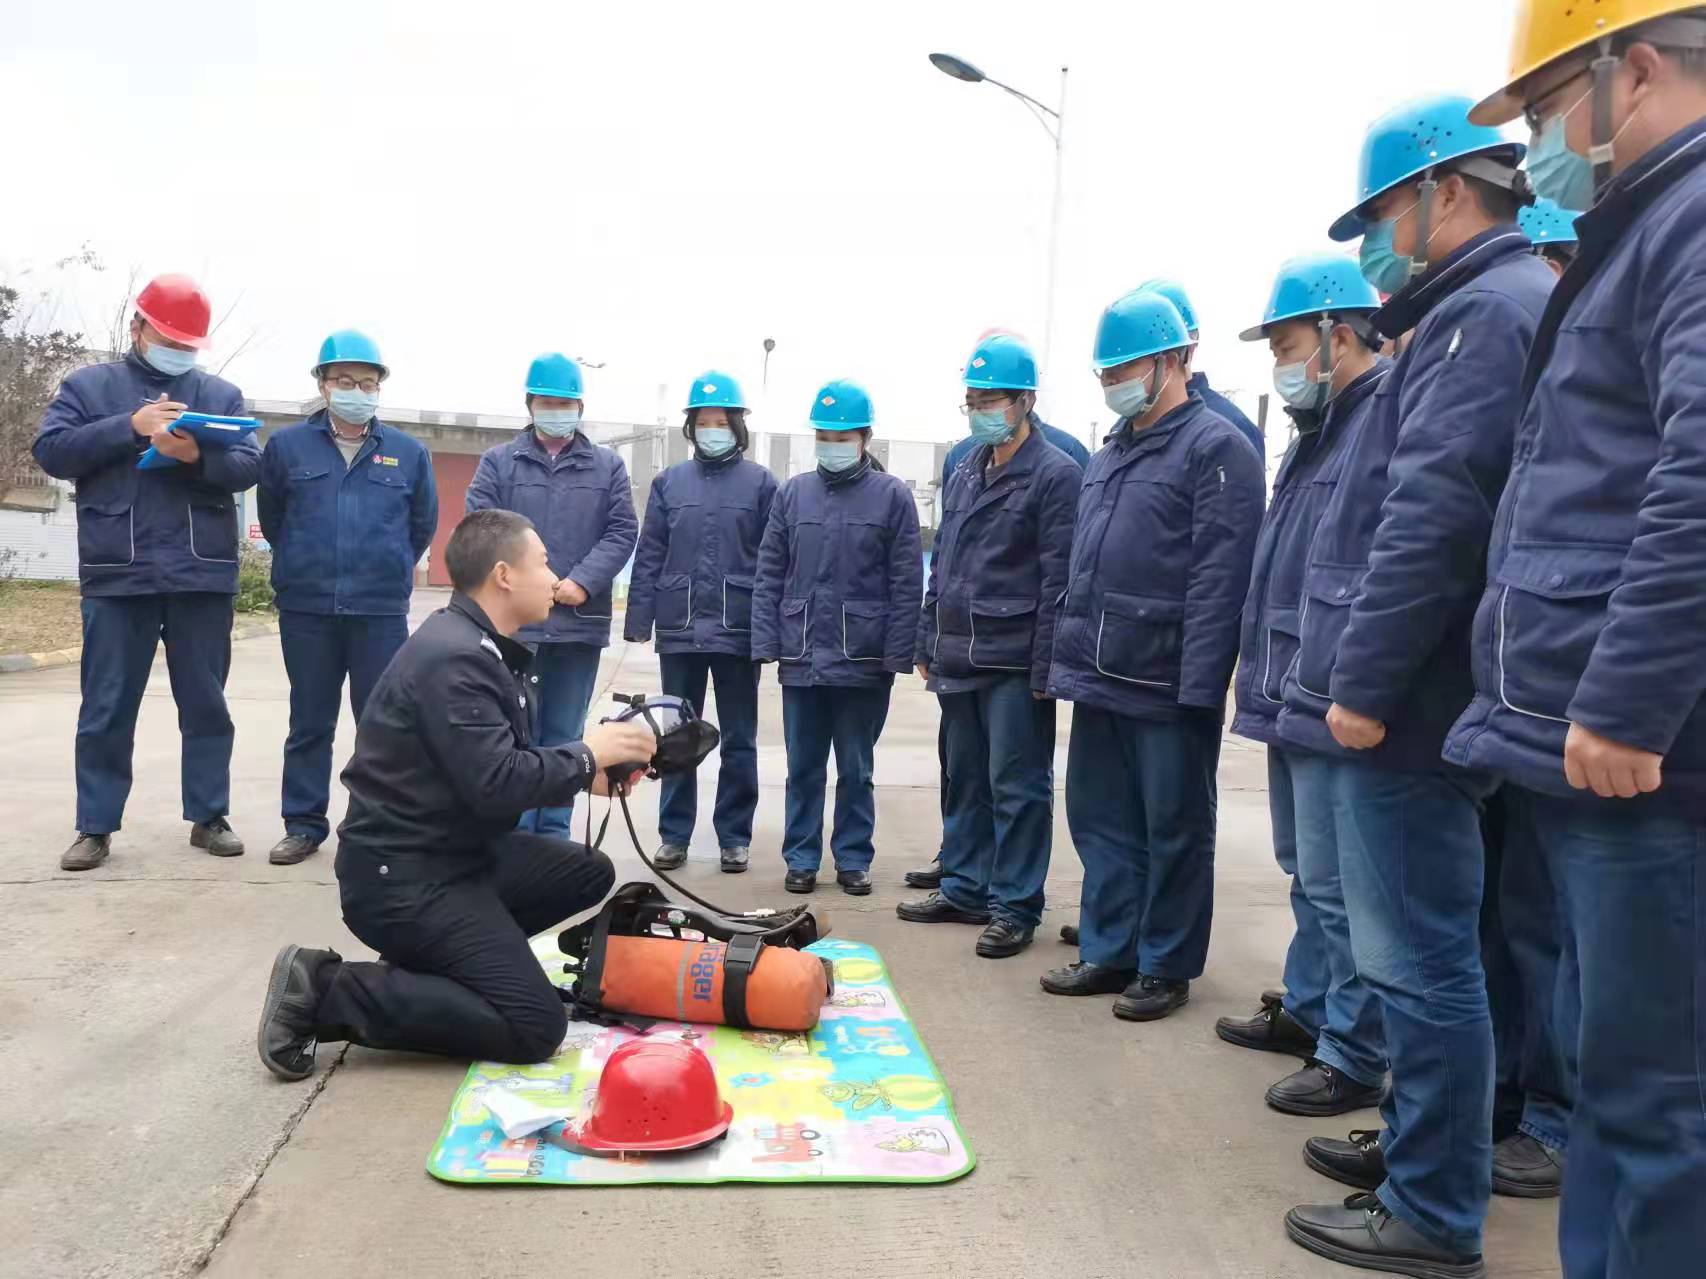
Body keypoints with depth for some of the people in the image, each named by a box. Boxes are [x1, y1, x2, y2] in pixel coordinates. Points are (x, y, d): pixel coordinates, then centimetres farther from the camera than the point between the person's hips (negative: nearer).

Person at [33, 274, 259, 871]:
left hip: (203, 576, 1)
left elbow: (250, 467, 1)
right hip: (117, 576, -1)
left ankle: (209, 817, 16)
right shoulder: (87, 385, 10)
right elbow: (51, 451, -2)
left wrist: (198, 457, -19)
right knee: (106, 709, 4)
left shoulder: (222, 394, 13)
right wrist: (130, 426, -12)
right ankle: (95, 827, 13)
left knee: (206, 704, 7)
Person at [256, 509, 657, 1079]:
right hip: (401, 875, -10)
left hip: (458, 850, 10)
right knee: (535, 1027, -14)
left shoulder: (485, 647, 9)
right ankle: (323, 991, -8)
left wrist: (587, 774, 1)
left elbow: (510, 763, 15)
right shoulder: (454, 656, -23)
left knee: (589, 874, 15)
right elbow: (496, 785, -28)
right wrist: (587, 754, -14)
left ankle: (434, 956, 11)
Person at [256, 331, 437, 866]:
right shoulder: (286, 446, 3)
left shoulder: (408, 453, 3)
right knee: (309, 723, 10)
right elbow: (272, 521, 15)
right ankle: (304, 825, 19)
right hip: (306, 609, 1)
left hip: (382, 612, 0)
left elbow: (423, 525, 14)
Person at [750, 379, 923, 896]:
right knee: (803, 768, 10)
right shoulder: (793, 493, 7)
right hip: (801, 658, 2)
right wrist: (766, 644, 0)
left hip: (864, 661, -2)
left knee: (856, 770, 9)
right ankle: (801, 858, 21)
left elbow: (906, 584, -3)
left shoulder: (892, 495, -1)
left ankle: (853, 859, 22)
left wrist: (897, 655, -8)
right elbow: (769, 576, 8)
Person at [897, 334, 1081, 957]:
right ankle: (965, 888, 28)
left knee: (1017, 785, 1)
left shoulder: (1056, 475, -8)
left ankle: (1015, 906, 11)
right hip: (956, 659, 7)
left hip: (1014, 665, -7)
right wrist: (928, 645, 16)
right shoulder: (964, 473, 15)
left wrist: (1045, 669, -15)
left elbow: (1058, 582, -12)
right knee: (964, 779, 15)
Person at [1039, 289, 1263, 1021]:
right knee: (1100, 818, 13)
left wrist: (1199, 683, -19)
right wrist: (1068, 655, 15)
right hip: (1100, 678, 8)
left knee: (1173, 828, 5)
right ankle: (1110, 952, 26)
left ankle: (1167, 967, 17)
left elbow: (1218, 577, -15)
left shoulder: (1214, 447, -8)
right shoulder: (1109, 455, 17)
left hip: (1167, 685, -8)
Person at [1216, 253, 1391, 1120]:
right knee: (1308, 873, 20)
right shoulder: (1318, 426, 18)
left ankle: (1355, 1058, 9)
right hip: (1292, 699, 10)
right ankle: (1307, 1009, 35)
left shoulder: (1388, 416, -15)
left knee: (1338, 884, -3)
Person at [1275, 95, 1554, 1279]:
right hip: (1389, 704, 10)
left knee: (1417, 959, -2)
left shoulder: (1489, 311, -11)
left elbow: (1432, 514, -22)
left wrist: (1362, 680, -19)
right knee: (1416, 953, 19)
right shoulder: (1480, 310, 21)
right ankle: (1420, 1142, 33)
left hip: (1397, 713, -10)